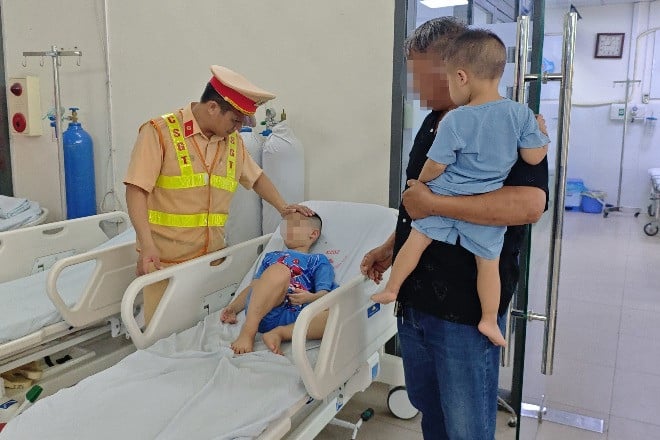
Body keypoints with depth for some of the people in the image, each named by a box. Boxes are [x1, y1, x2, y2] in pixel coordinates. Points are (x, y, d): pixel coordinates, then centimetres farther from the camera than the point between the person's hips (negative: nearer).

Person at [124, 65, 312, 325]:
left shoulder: (233, 141, 9)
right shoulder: (159, 132, -9)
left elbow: (256, 176, 24)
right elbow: (136, 190, -13)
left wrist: (282, 207, 13)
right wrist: (147, 245, -22)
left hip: (213, 258, 5)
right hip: (165, 260, -4)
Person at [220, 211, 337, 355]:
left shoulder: (318, 261, 26)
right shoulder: (271, 257, 38)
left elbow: (324, 293, 9)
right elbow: (253, 286, 32)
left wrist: (310, 298, -13)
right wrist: (233, 307, 15)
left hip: (293, 318, -1)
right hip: (258, 308, 1)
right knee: (280, 270, -31)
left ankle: (280, 333, -28)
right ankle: (247, 332, -31)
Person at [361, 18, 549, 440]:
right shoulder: (434, 124, 11)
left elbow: (529, 204, -32)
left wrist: (432, 203, -29)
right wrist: (392, 246, 17)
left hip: (465, 313, -7)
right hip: (414, 301, 8)